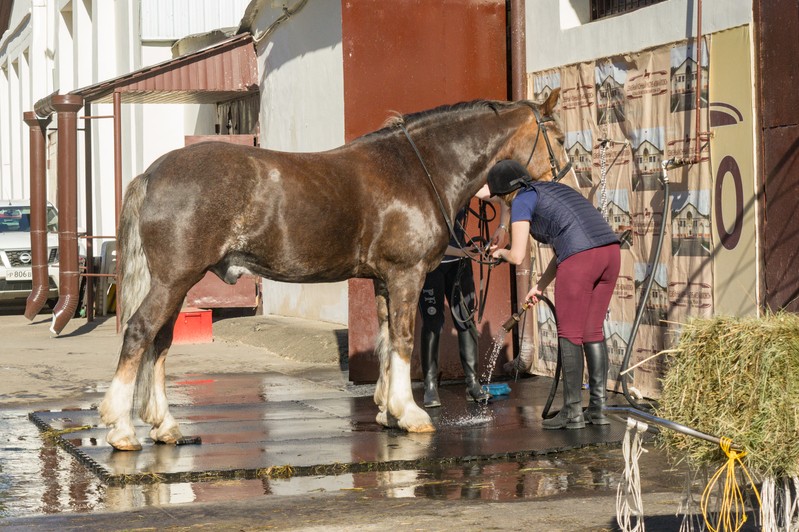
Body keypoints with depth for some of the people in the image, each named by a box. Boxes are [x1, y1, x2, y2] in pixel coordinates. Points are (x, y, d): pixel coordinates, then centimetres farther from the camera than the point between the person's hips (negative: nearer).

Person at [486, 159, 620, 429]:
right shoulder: (552, 190, 30)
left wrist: (501, 252, 22)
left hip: (581, 259, -8)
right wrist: (541, 285, 36)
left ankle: (572, 412, 7)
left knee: (569, 335, 3)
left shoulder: (522, 202, 6)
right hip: (610, 250, 8)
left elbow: (517, 257, 0)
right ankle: (598, 407, 17)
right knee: (592, 331, 16)